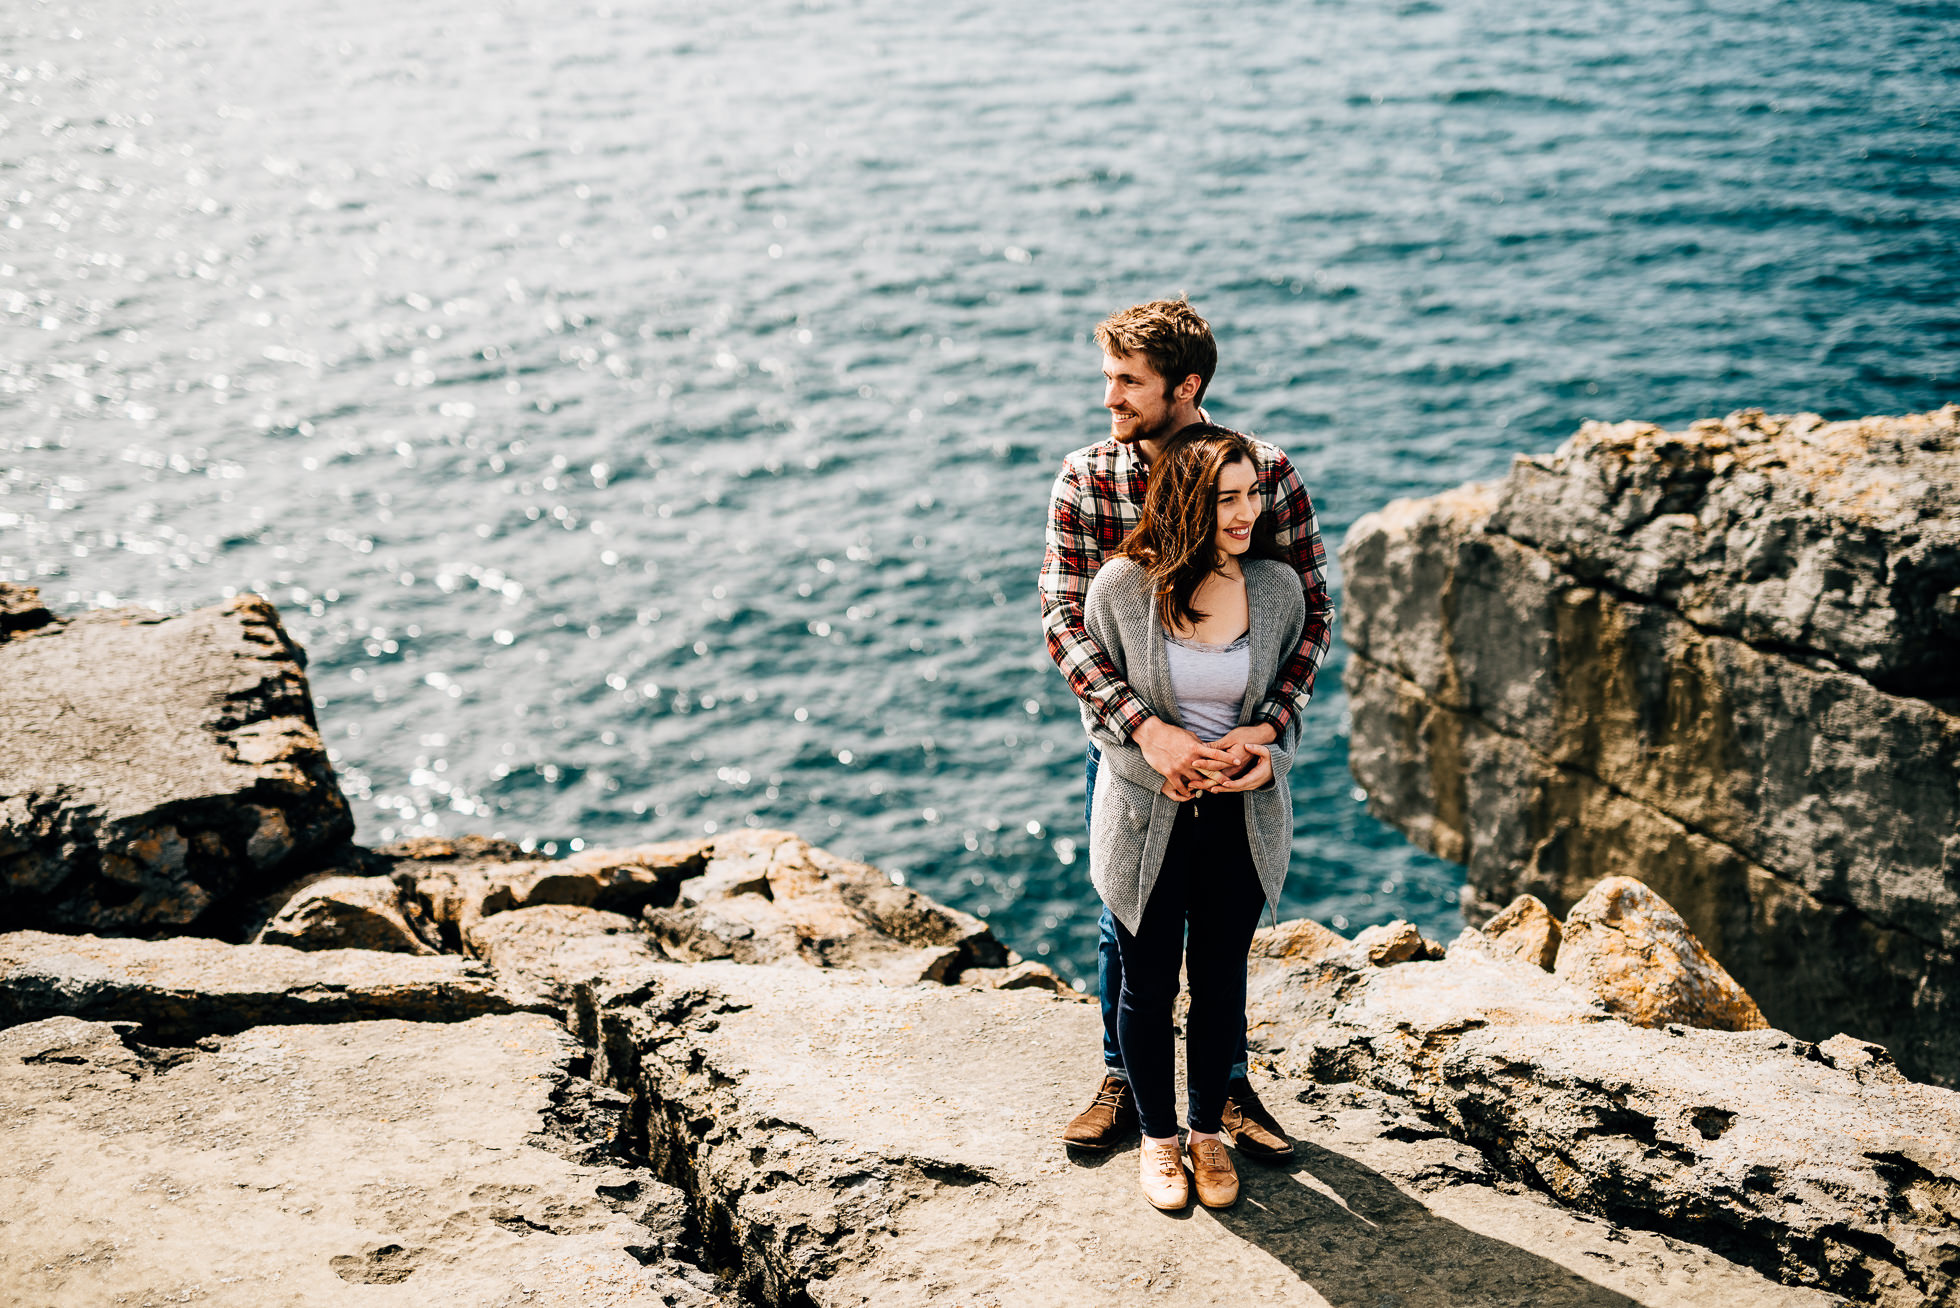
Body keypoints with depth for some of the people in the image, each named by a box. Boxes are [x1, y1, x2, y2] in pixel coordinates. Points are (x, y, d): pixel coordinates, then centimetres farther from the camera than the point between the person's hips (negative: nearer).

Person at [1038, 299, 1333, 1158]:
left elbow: (1312, 611, -12)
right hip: (1126, 736, 0)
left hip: (1235, 738, 0)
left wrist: (1269, 725, -27)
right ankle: (1123, 1083, 37)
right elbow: (1063, 619, -19)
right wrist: (1146, 727, -32)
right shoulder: (1085, 480, -13)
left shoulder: (1265, 474, -14)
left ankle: (1226, 1084, 38)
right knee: (1127, 922, 16)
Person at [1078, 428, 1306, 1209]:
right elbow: (1097, 708, -3)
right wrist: (1164, 764, -18)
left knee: (1221, 981, 14)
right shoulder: (1123, 586, -13)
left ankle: (1210, 1132, 35)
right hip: (1146, 818, -2)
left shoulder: (1276, 586, -6)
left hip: (1244, 819, 2)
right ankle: (1158, 1138, 32)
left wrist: (1272, 758, -12)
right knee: (1149, 984, 11)